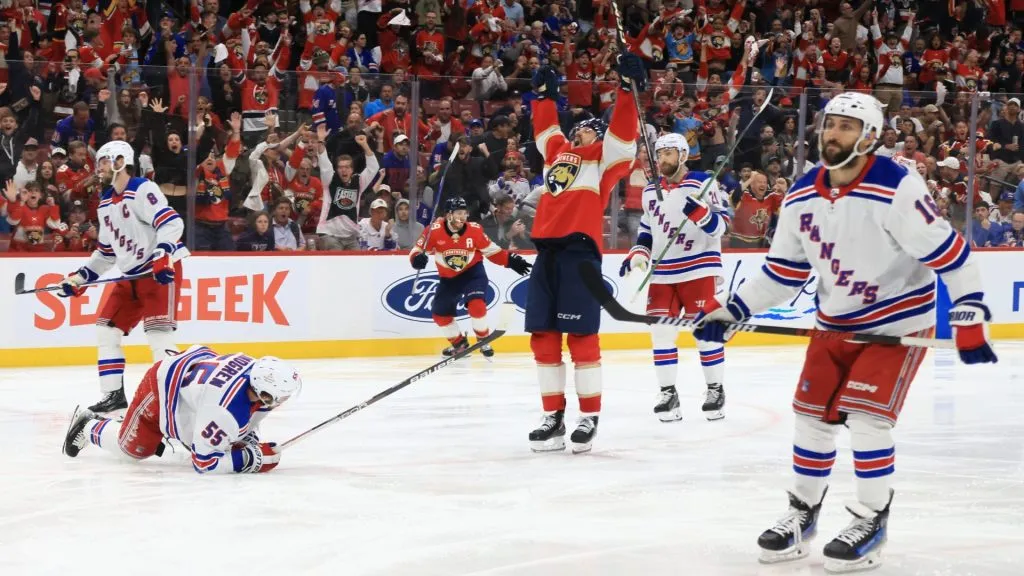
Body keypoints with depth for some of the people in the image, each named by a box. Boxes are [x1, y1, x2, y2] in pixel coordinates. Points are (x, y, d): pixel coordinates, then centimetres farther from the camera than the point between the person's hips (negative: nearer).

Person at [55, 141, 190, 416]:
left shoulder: (142, 190, -14)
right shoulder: (105, 203, 15)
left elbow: (171, 222, -25)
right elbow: (106, 251, 23)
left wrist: (163, 254, -37)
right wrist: (80, 278, 19)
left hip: (162, 271, -9)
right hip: (131, 276, 9)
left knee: (157, 332, -19)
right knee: (107, 329, 6)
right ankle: (114, 394, 13)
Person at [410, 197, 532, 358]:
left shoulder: (474, 230, -16)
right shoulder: (435, 230, -20)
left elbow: (492, 251, -5)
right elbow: (417, 250, -14)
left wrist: (511, 259, -16)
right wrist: (417, 258, -37)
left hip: (473, 273, -3)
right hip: (448, 278, 3)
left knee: (476, 304, -25)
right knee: (440, 313, 7)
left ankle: (484, 340, -1)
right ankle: (459, 343, 31)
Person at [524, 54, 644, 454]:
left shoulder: (604, 156, 8)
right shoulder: (557, 151, 25)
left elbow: (622, 130, -7)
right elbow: (545, 127, 42)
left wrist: (628, 87, -15)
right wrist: (544, 93, 46)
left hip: (580, 250, -7)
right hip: (547, 251, 7)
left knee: (581, 337, -7)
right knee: (543, 338, 4)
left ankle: (589, 418, -3)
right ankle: (553, 417, 9)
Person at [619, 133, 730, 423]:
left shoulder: (703, 183, -7)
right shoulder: (651, 190, 12)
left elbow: (721, 224, -12)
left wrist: (700, 213, -30)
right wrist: (638, 254, 6)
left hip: (698, 267, -5)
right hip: (662, 273, 5)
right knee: (661, 331, 1)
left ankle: (715, 390, 9)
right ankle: (668, 393, 8)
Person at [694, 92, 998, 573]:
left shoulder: (897, 190, -24)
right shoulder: (800, 196, -3)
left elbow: (948, 252, -23)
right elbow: (783, 270, 6)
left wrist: (970, 318, -26)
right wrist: (729, 310, 0)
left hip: (898, 321, -6)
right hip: (836, 324, 6)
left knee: (865, 415, -15)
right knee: (812, 413, 6)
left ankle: (872, 521, -1)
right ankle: (803, 511, 24)